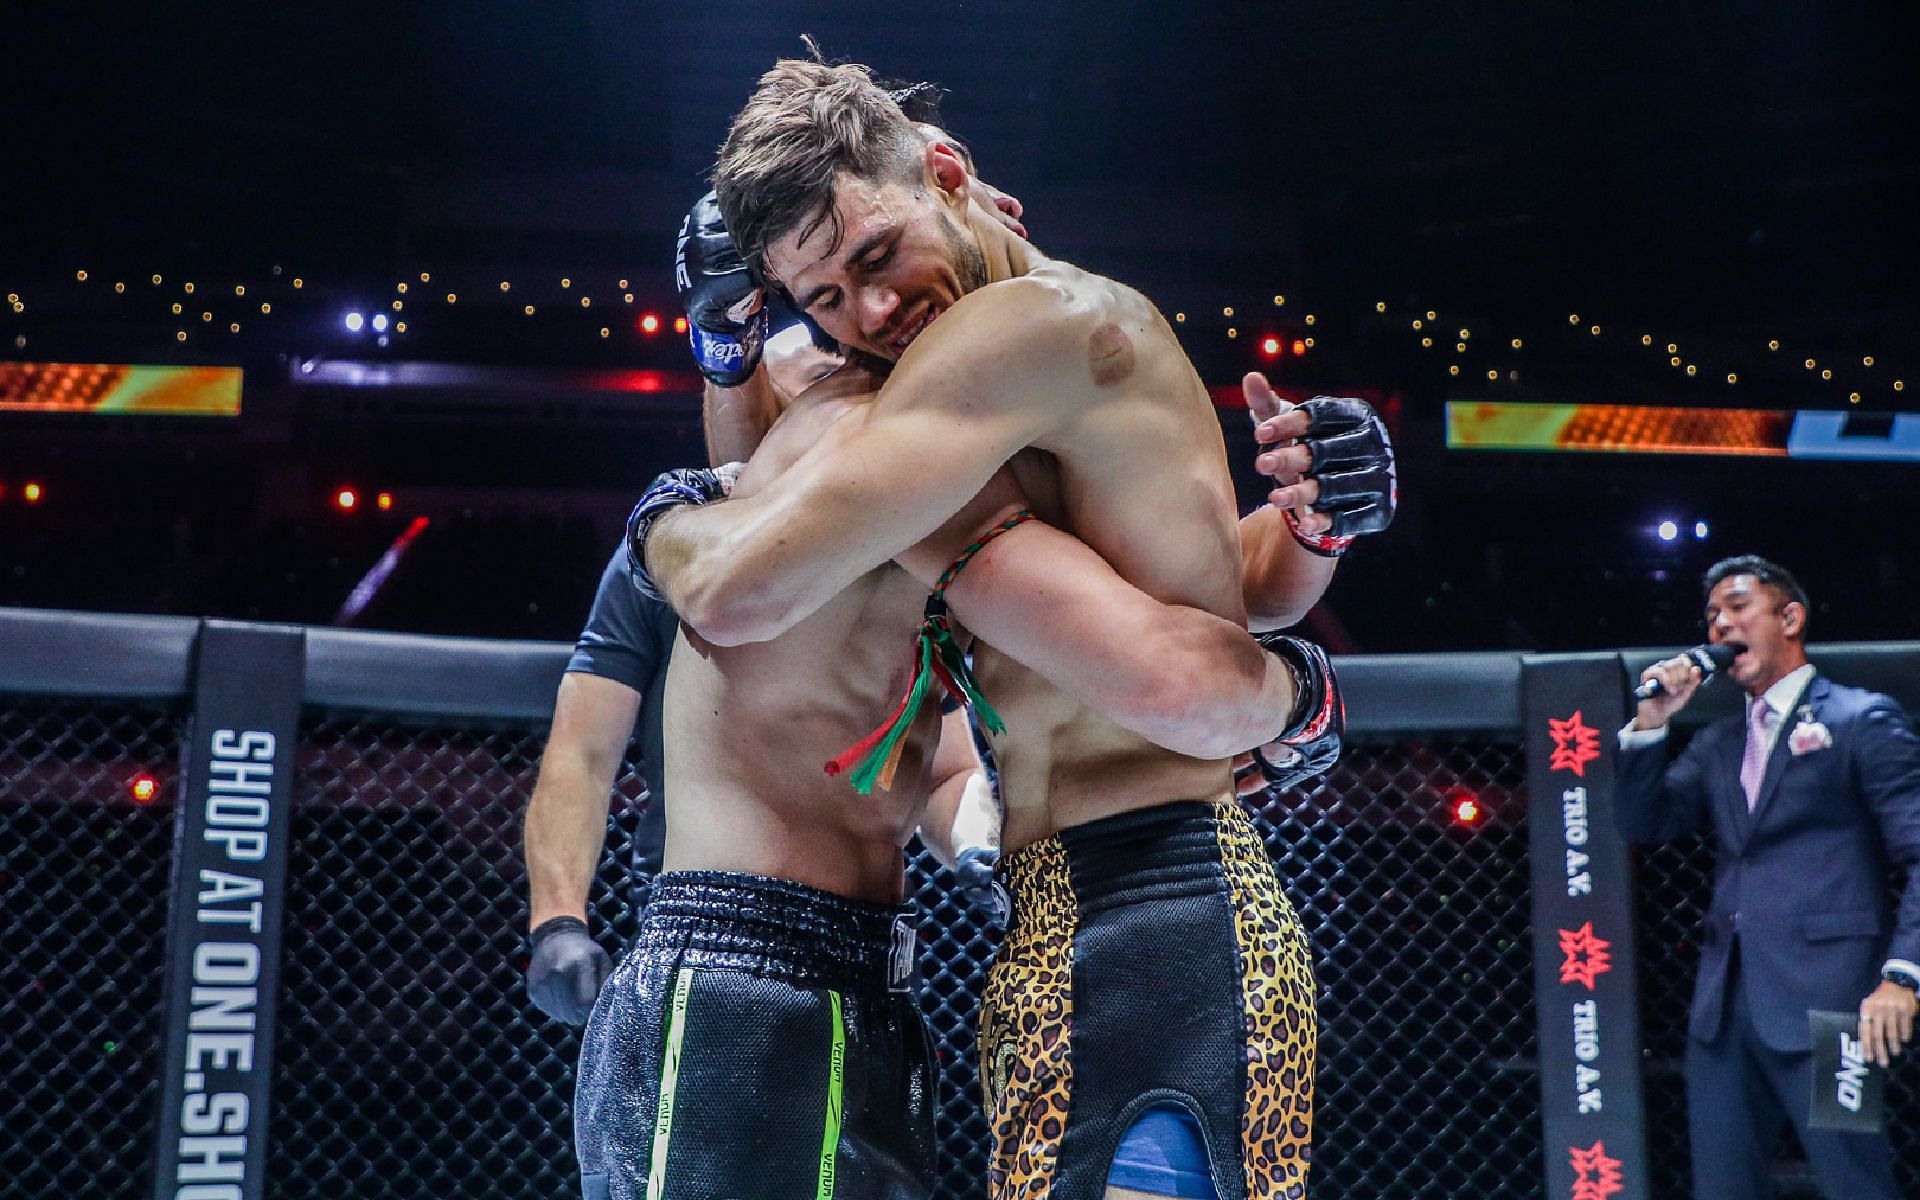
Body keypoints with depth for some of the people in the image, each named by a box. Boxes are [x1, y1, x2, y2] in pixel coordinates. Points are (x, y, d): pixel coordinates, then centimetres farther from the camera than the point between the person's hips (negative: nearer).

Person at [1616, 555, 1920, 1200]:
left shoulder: (1862, 719, 0)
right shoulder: (1716, 743, 19)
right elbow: (1641, 823, 12)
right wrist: (1649, 724, 0)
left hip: (1822, 1002, -6)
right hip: (1725, 1005, 6)